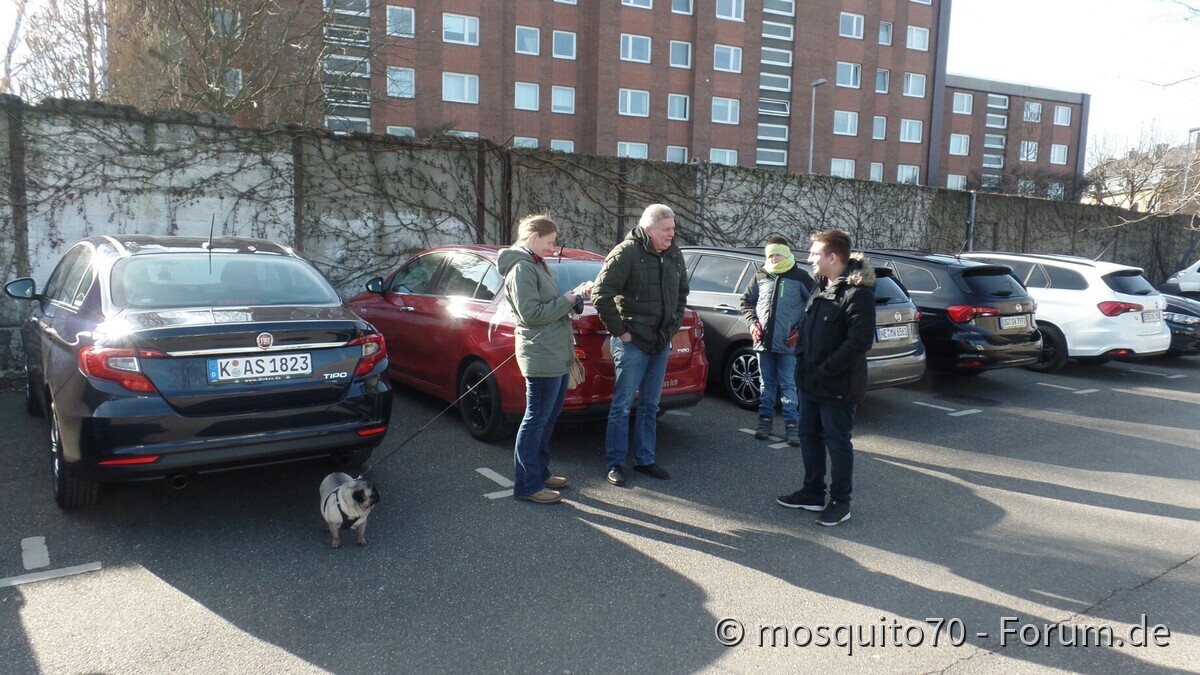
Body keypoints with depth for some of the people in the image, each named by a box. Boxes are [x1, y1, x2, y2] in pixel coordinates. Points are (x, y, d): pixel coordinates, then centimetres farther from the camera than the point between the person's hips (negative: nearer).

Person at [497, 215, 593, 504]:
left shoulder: (535, 264, 18)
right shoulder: (521, 268, -14)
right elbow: (531, 313, -20)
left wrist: (572, 295, 3)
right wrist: (569, 300, -14)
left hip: (556, 355, 10)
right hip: (541, 357, -10)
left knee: (548, 419, 17)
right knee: (536, 420, -3)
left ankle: (540, 473, 29)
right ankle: (527, 485, 5)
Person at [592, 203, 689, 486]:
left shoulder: (674, 255, 8)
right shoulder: (626, 253, -15)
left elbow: (681, 292, 23)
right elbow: (601, 295, -18)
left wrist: (674, 324, 14)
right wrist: (619, 330, -15)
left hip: (661, 343, 7)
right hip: (632, 343, -7)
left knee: (650, 406, 14)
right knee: (622, 405, 1)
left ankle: (644, 459, 25)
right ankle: (615, 463, 12)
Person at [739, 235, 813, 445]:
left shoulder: (800, 277, -1)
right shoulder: (761, 277, 8)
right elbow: (746, 301, 17)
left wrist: (801, 328, -5)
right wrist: (752, 322, 3)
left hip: (787, 343, -3)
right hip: (764, 341, 3)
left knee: (787, 385, 1)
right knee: (767, 383, 12)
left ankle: (792, 423, 7)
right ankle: (765, 418, 21)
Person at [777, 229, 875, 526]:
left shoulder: (858, 293, -18)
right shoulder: (821, 287, 10)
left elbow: (859, 341, -23)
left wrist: (825, 370, -21)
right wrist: (806, 363, 8)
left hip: (838, 386, -9)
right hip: (811, 381, 9)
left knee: (837, 442, 3)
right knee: (809, 435, 16)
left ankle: (840, 502, 17)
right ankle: (813, 493, 30)